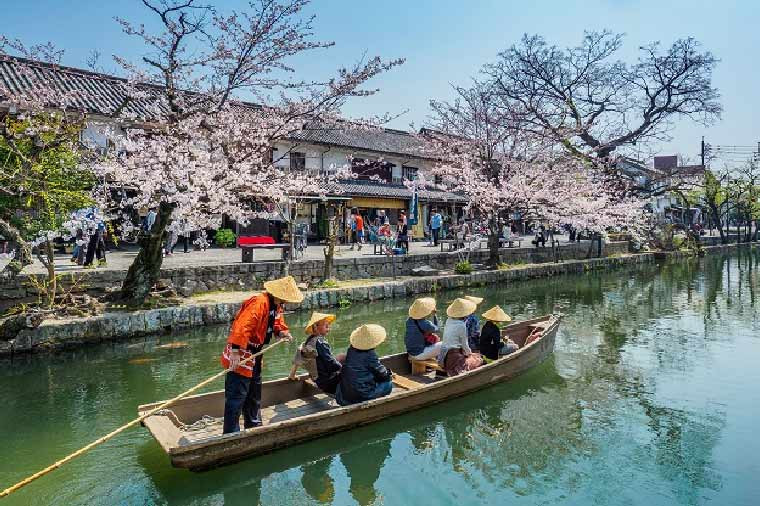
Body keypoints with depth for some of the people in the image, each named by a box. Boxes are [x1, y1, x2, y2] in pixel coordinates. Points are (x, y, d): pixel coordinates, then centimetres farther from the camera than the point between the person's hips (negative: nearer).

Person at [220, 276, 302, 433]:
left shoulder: (275, 305, 6)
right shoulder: (259, 303, -25)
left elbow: (278, 323, 19)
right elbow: (242, 327, -34)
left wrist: (282, 332, -4)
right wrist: (235, 352, -38)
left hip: (255, 354, 10)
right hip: (240, 355, -10)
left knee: (254, 393, 23)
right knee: (237, 395, -6)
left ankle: (254, 424, 39)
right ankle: (231, 433, 4)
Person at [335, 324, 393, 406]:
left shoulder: (351, 350, 3)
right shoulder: (370, 354, -16)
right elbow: (381, 373, -3)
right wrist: (389, 374, 16)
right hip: (362, 395, -6)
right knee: (388, 384, 7)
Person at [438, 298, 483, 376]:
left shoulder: (448, 321, 7)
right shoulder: (461, 325, -16)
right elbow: (464, 344, -7)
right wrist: (469, 352, 13)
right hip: (454, 356, -8)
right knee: (479, 361, -1)